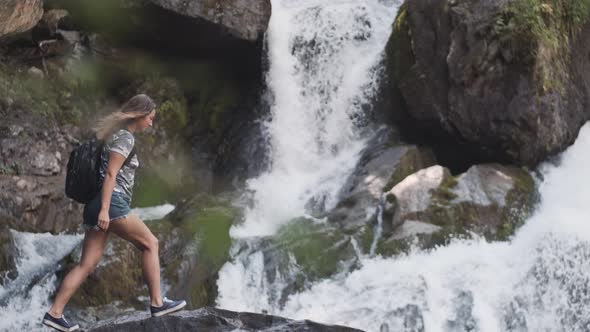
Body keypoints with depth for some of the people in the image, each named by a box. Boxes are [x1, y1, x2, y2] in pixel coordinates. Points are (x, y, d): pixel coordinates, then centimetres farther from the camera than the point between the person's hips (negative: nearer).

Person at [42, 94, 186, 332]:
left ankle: (55, 313, -1)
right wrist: (105, 209, -23)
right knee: (150, 243, 1)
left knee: (87, 264, 4)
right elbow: (110, 174, -17)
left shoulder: (117, 135, 22)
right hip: (111, 203, -9)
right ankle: (157, 302, 1)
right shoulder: (125, 138, -6)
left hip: (98, 205, 9)